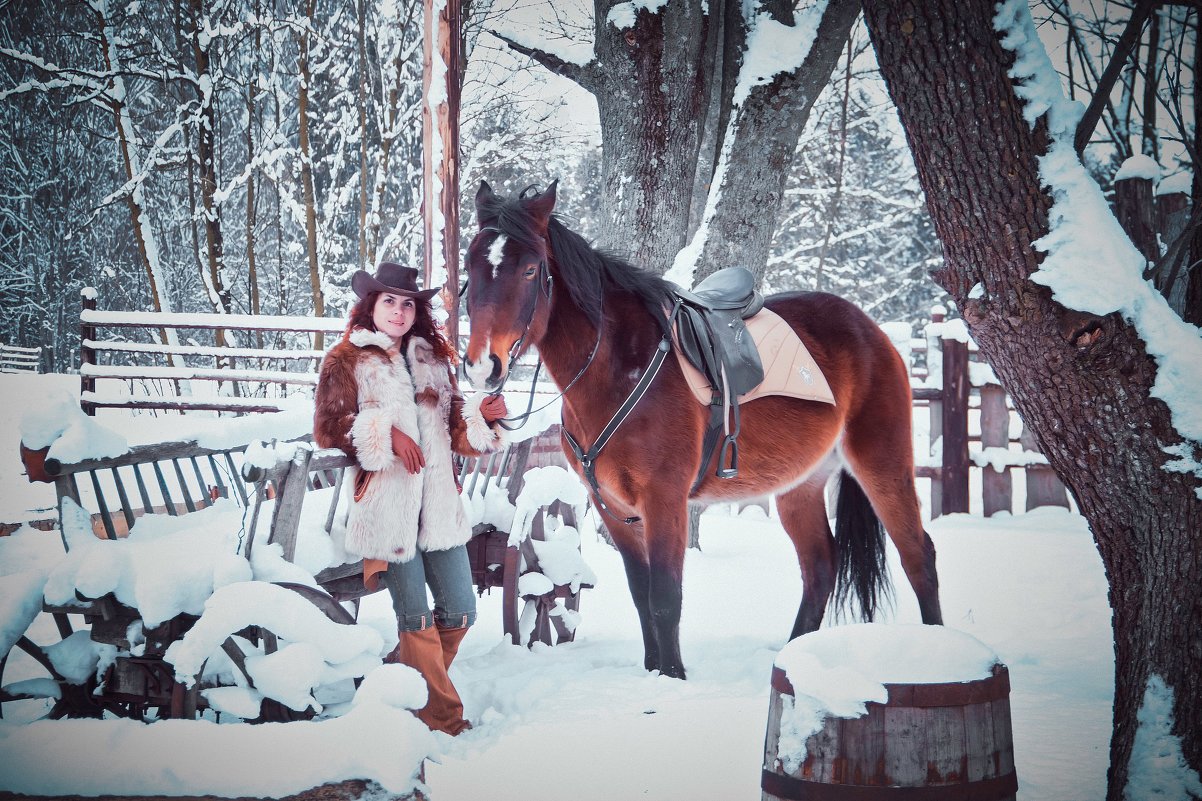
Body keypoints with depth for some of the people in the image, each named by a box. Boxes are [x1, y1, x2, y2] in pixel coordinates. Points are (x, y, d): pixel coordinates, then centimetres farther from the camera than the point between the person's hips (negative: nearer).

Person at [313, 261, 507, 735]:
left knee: (460, 613, 5)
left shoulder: (432, 358, 18)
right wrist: (384, 433, -15)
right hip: (383, 505, -5)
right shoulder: (346, 360, 3)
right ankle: (444, 721, 8)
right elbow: (328, 429, -4)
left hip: (438, 503, 5)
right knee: (416, 618, -3)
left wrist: (481, 416, 1)